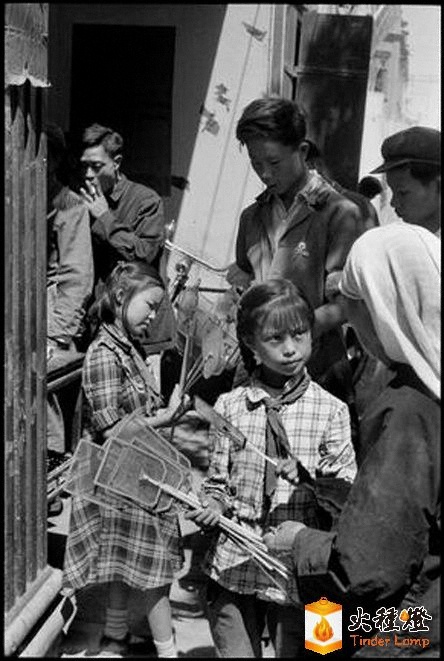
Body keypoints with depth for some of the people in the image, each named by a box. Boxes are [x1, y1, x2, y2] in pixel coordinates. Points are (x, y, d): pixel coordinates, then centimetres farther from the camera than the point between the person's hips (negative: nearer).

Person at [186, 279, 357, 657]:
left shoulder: (331, 410, -5)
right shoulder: (229, 406, -1)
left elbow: (349, 495, -4)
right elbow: (217, 481, 6)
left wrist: (307, 475, -21)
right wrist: (213, 506, -13)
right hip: (233, 568, 1)